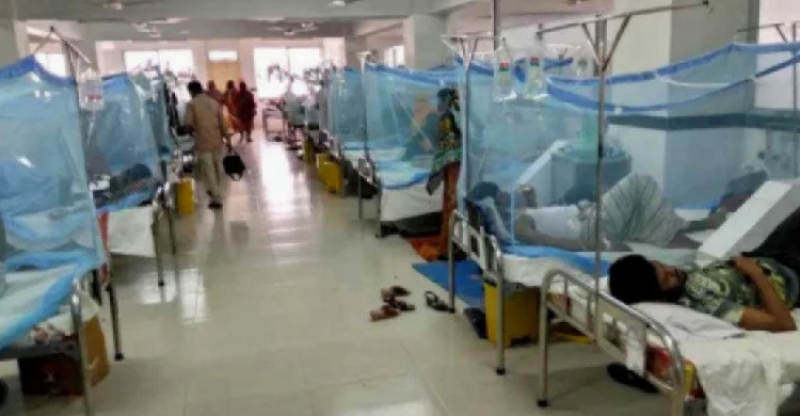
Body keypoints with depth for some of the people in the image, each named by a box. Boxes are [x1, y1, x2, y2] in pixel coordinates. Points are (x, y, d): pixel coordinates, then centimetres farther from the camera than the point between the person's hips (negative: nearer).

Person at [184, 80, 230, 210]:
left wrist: (193, 130, 9)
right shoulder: (214, 102, 6)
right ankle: (215, 191, 37)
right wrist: (227, 138, 9)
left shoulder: (191, 104, -8)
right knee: (217, 168, 19)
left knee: (208, 170, 2)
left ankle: (217, 199, 2)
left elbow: (188, 124, -13)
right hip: (217, 140, 5)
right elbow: (222, 123, 3)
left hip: (203, 142, -5)